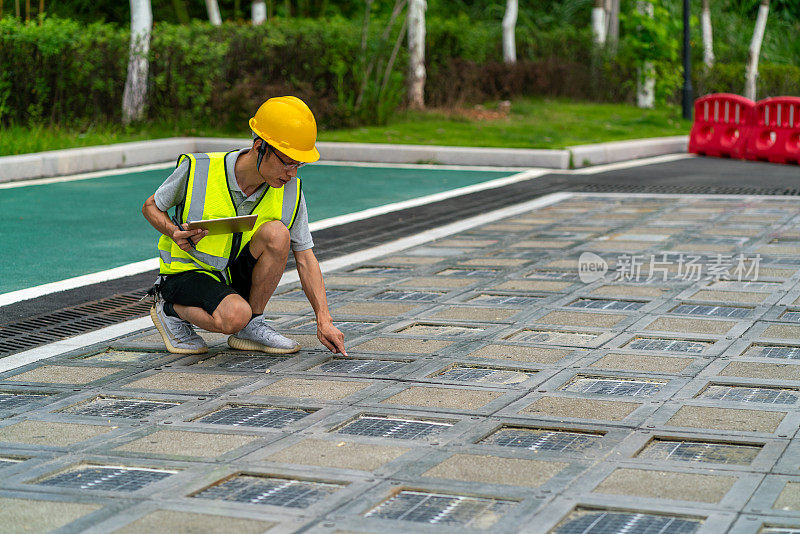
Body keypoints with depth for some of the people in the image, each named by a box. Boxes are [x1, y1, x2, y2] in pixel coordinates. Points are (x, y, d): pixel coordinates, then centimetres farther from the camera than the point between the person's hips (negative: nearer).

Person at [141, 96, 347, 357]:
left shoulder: (290, 191, -10)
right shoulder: (197, 170, -19)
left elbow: (305, 259, -5)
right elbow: (151, 207, -2)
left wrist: (324, 321, -14)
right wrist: (175, 234, -24)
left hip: (239, 276, 4)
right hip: (188, 273, -4)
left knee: (277, 233, -26)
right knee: (234, 316, -35)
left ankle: (252, 327, -9)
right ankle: (171, 309, -2)